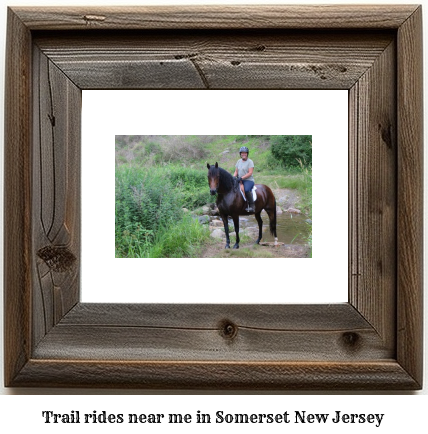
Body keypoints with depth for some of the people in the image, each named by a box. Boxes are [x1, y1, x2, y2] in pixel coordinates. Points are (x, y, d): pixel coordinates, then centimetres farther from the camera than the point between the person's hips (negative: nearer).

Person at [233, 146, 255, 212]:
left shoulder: (250, 161, -3)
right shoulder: (239, 161, 16)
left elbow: (250, 173, -11)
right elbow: (236, 171, 19)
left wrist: (241, 178, -20)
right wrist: (233, 177, -2)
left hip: (248, 180, -5)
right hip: (240, 180, 5)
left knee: (246, 190, -34)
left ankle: (251, 205, -21)